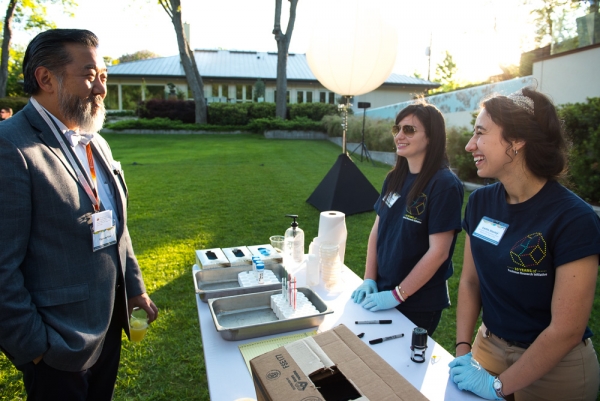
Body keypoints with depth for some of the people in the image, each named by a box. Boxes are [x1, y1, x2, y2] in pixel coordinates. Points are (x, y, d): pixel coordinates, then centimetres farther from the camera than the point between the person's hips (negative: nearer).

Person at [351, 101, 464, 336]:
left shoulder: (445, 185, -18)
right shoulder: (394, 178, 1)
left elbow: (438, 252, -20)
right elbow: (377, 230, 5)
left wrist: (398, 295, -17)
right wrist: (369, 279, -2)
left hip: (419, 303, -6)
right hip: (382, 291, 6)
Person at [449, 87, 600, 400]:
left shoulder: (574, 219, -23)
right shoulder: (480, 202, -7)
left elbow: (566, 330, -22)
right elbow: (470, 281, 1)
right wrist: (463, 350, -7)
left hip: (554, 366, -4)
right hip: (489, 345, 5)